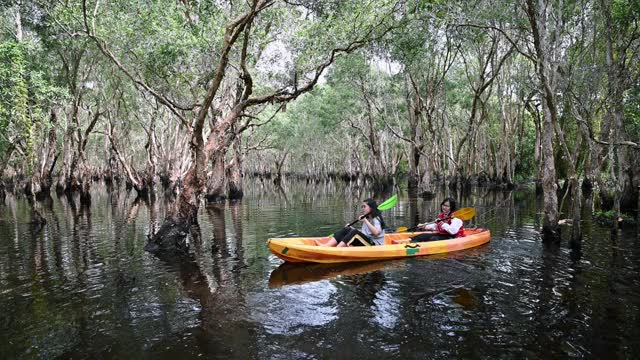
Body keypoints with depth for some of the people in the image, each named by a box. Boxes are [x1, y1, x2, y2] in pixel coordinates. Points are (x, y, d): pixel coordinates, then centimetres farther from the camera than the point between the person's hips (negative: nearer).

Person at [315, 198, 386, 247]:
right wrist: (351, 228, 6)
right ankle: (326, 246, -26)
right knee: (346, 229, -8)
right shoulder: (366, 219, 18)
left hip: (375, 245, -8)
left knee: (354, 233, -30)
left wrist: (366, 221, -23)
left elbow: (376, 232, -27)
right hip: (366, 242, 8)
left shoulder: (376, 219, -8)